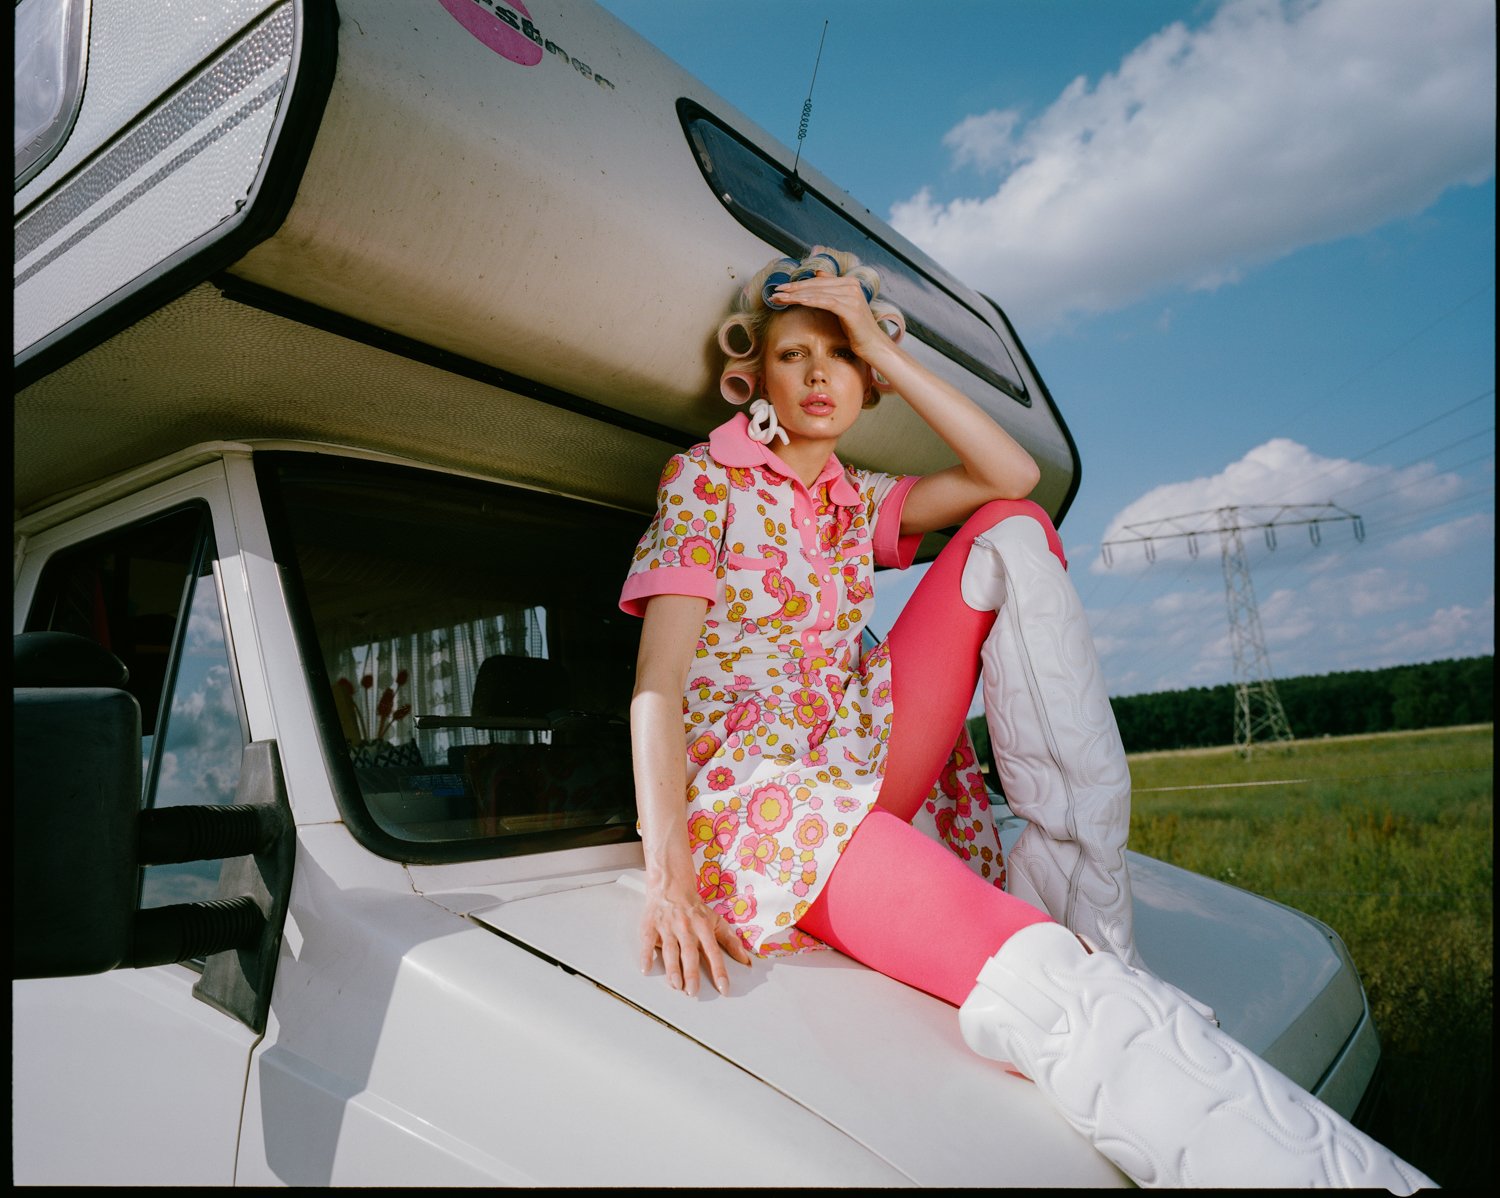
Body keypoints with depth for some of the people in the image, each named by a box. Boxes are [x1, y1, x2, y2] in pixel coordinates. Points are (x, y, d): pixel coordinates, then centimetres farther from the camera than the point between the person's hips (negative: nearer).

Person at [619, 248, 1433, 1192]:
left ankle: (1074, 895, -12)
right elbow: (658, 684, -9)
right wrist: (668, 877, -21)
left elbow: (1013, 474, 3)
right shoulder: (705, 479, 3)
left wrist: (883, 349, 1)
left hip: (871, 768, 6)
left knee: (1013, 530, -6)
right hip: (757, 789, -6)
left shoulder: (859, 502, 19)